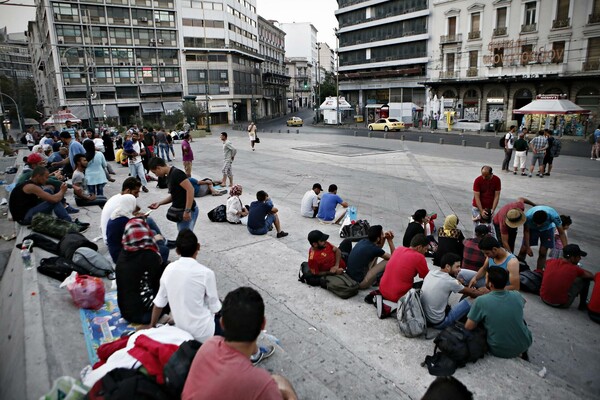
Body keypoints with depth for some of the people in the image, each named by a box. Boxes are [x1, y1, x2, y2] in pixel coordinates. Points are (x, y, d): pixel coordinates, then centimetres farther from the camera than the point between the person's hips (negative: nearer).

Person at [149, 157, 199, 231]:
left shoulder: (176, 173, -17)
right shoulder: (170, 175, 12)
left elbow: (190, 189, -25)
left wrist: (187, 211, -26)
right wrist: (159, 203, 13)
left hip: (187, 212, -10)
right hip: (181, 211, 10)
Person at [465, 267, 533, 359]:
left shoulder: (481, 301, -22)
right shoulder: (516, 295, -10)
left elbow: (468, 327, -15)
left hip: (500, 351, -4)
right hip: (524, 345, 4)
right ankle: (523, 352, 25)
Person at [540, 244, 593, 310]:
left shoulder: (550, 262, -5)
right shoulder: (574, 269, -16)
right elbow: (591, 276, 5)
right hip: (560, 304, -4)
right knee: (585, 279, 8)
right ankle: (582, 305, 22)